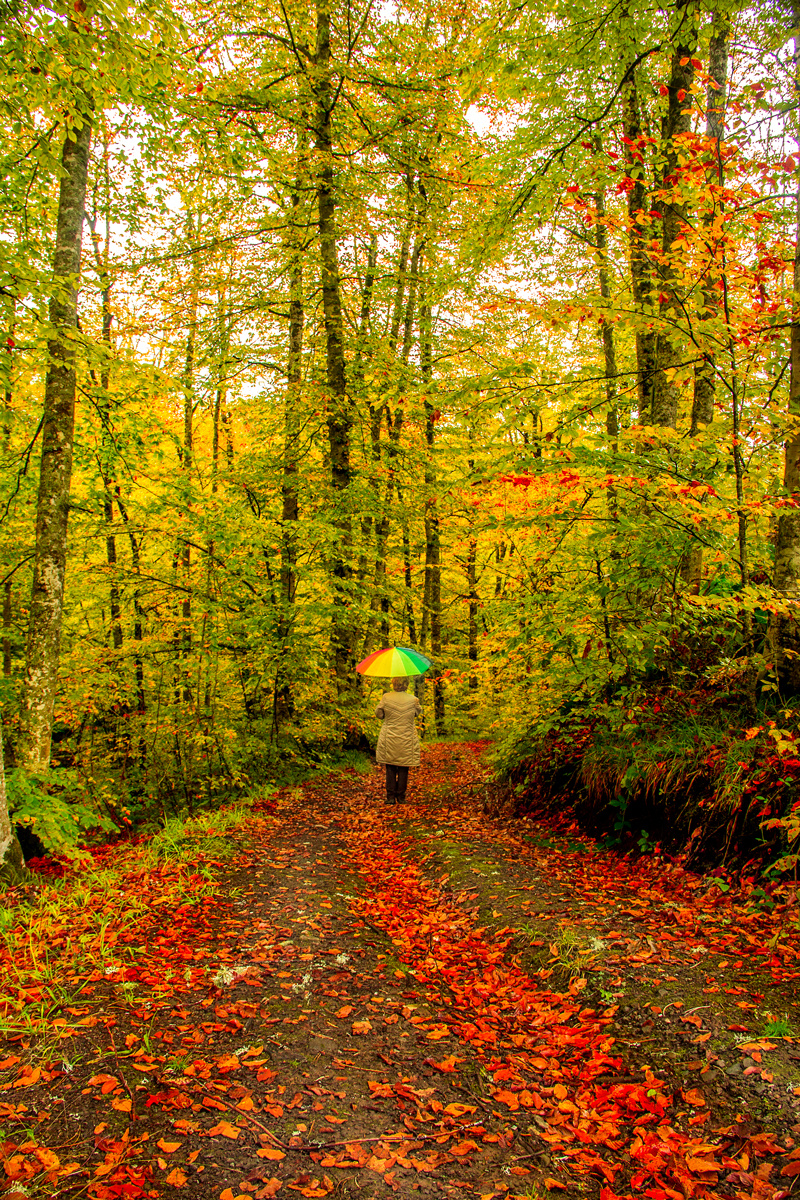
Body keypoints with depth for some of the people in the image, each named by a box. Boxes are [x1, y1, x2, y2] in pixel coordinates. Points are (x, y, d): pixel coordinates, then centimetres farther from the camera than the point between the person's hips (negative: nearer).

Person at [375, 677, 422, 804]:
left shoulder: (386, 698, -8)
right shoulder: (413, 700, -7)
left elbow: (378, 713, 3)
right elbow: (418, 711, 12)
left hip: (389, 740, 0)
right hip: (407, 740, 0)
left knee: (390, 769, 8)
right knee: (403, 769, 8)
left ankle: (391, 797, 8)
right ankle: (401, 797, 12)